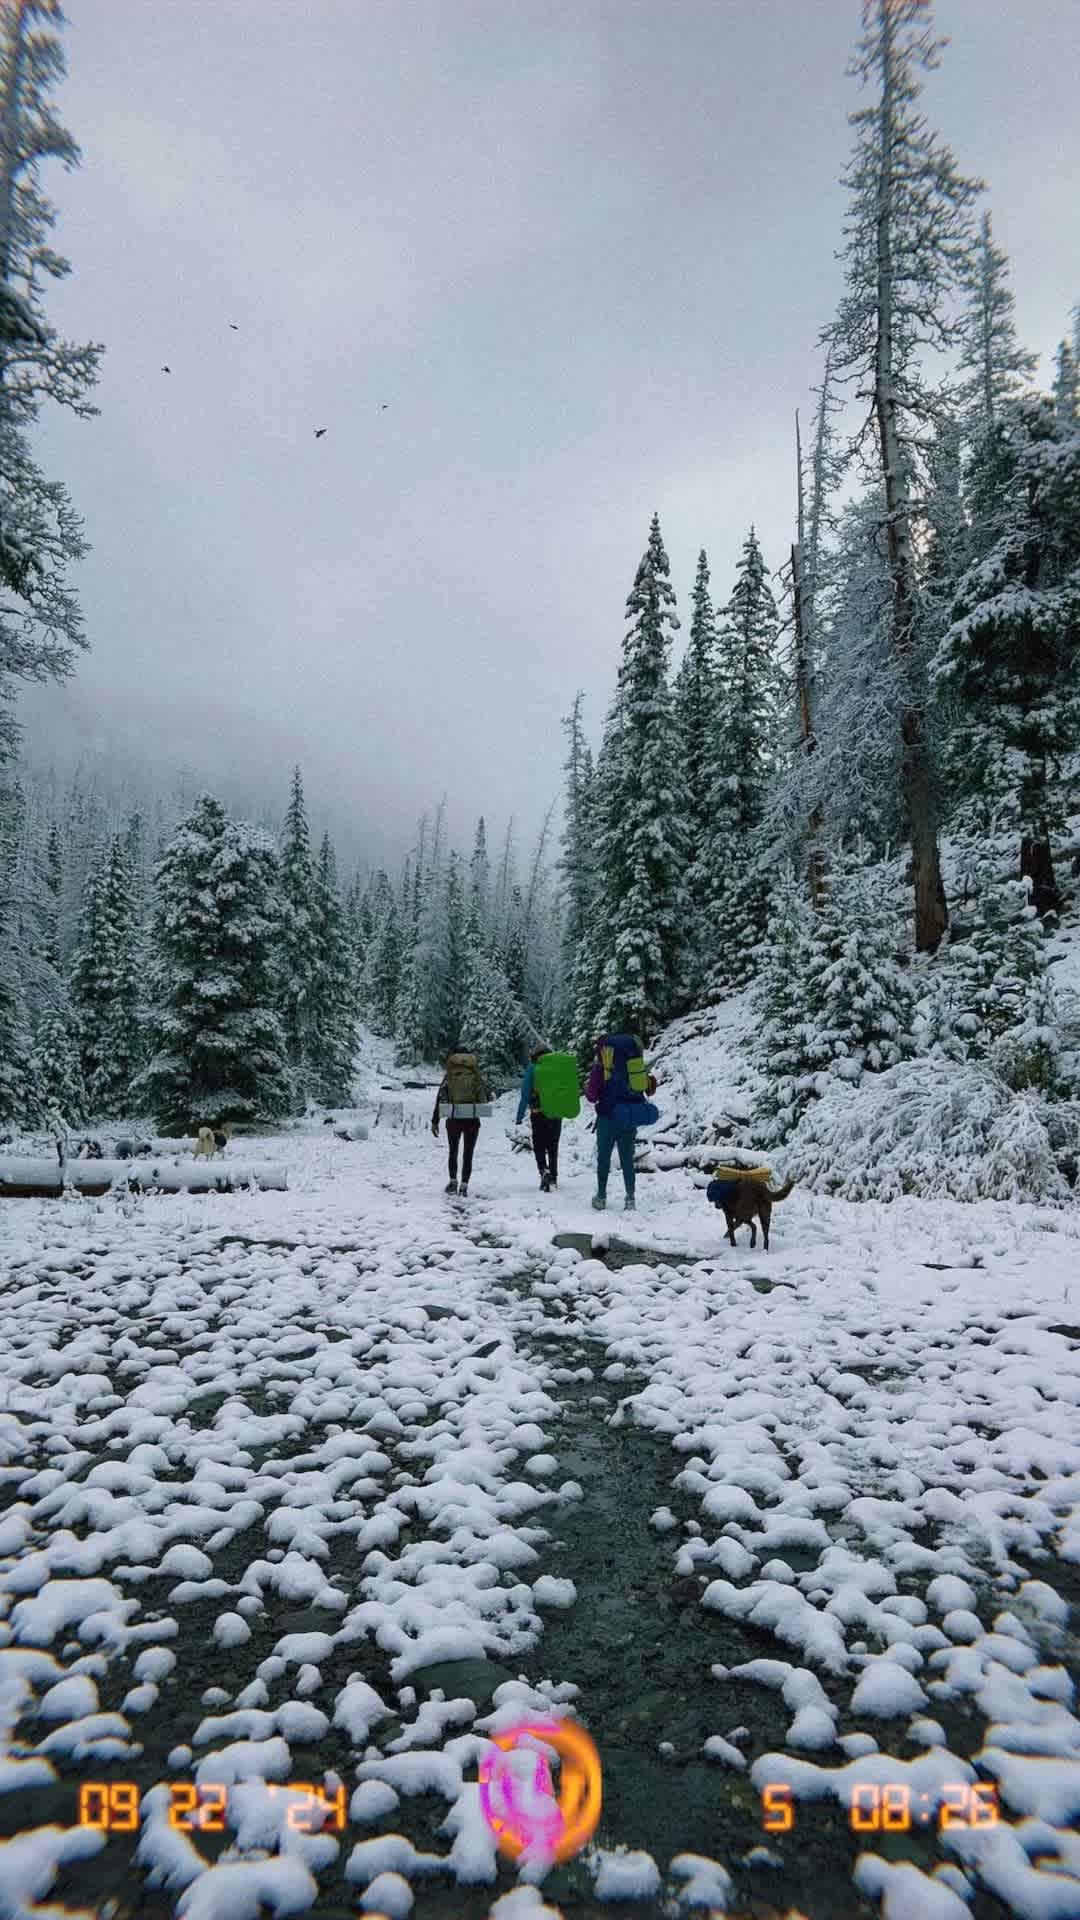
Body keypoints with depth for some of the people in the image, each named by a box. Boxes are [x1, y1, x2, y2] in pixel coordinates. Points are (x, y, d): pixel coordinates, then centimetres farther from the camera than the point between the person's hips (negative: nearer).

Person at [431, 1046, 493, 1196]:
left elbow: (440, 1098, -4)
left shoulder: (449, 1074, 0)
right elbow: (488, 1095, 8)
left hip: (454, 1119, 0)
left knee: (452, 1151, 19)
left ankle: (453, 1181, 14)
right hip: (472, 1119, 0)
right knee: (468, 1154, 9)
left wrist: (434, 1121, -1)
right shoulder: (476, 1074, 4)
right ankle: (464, 1185, 3)